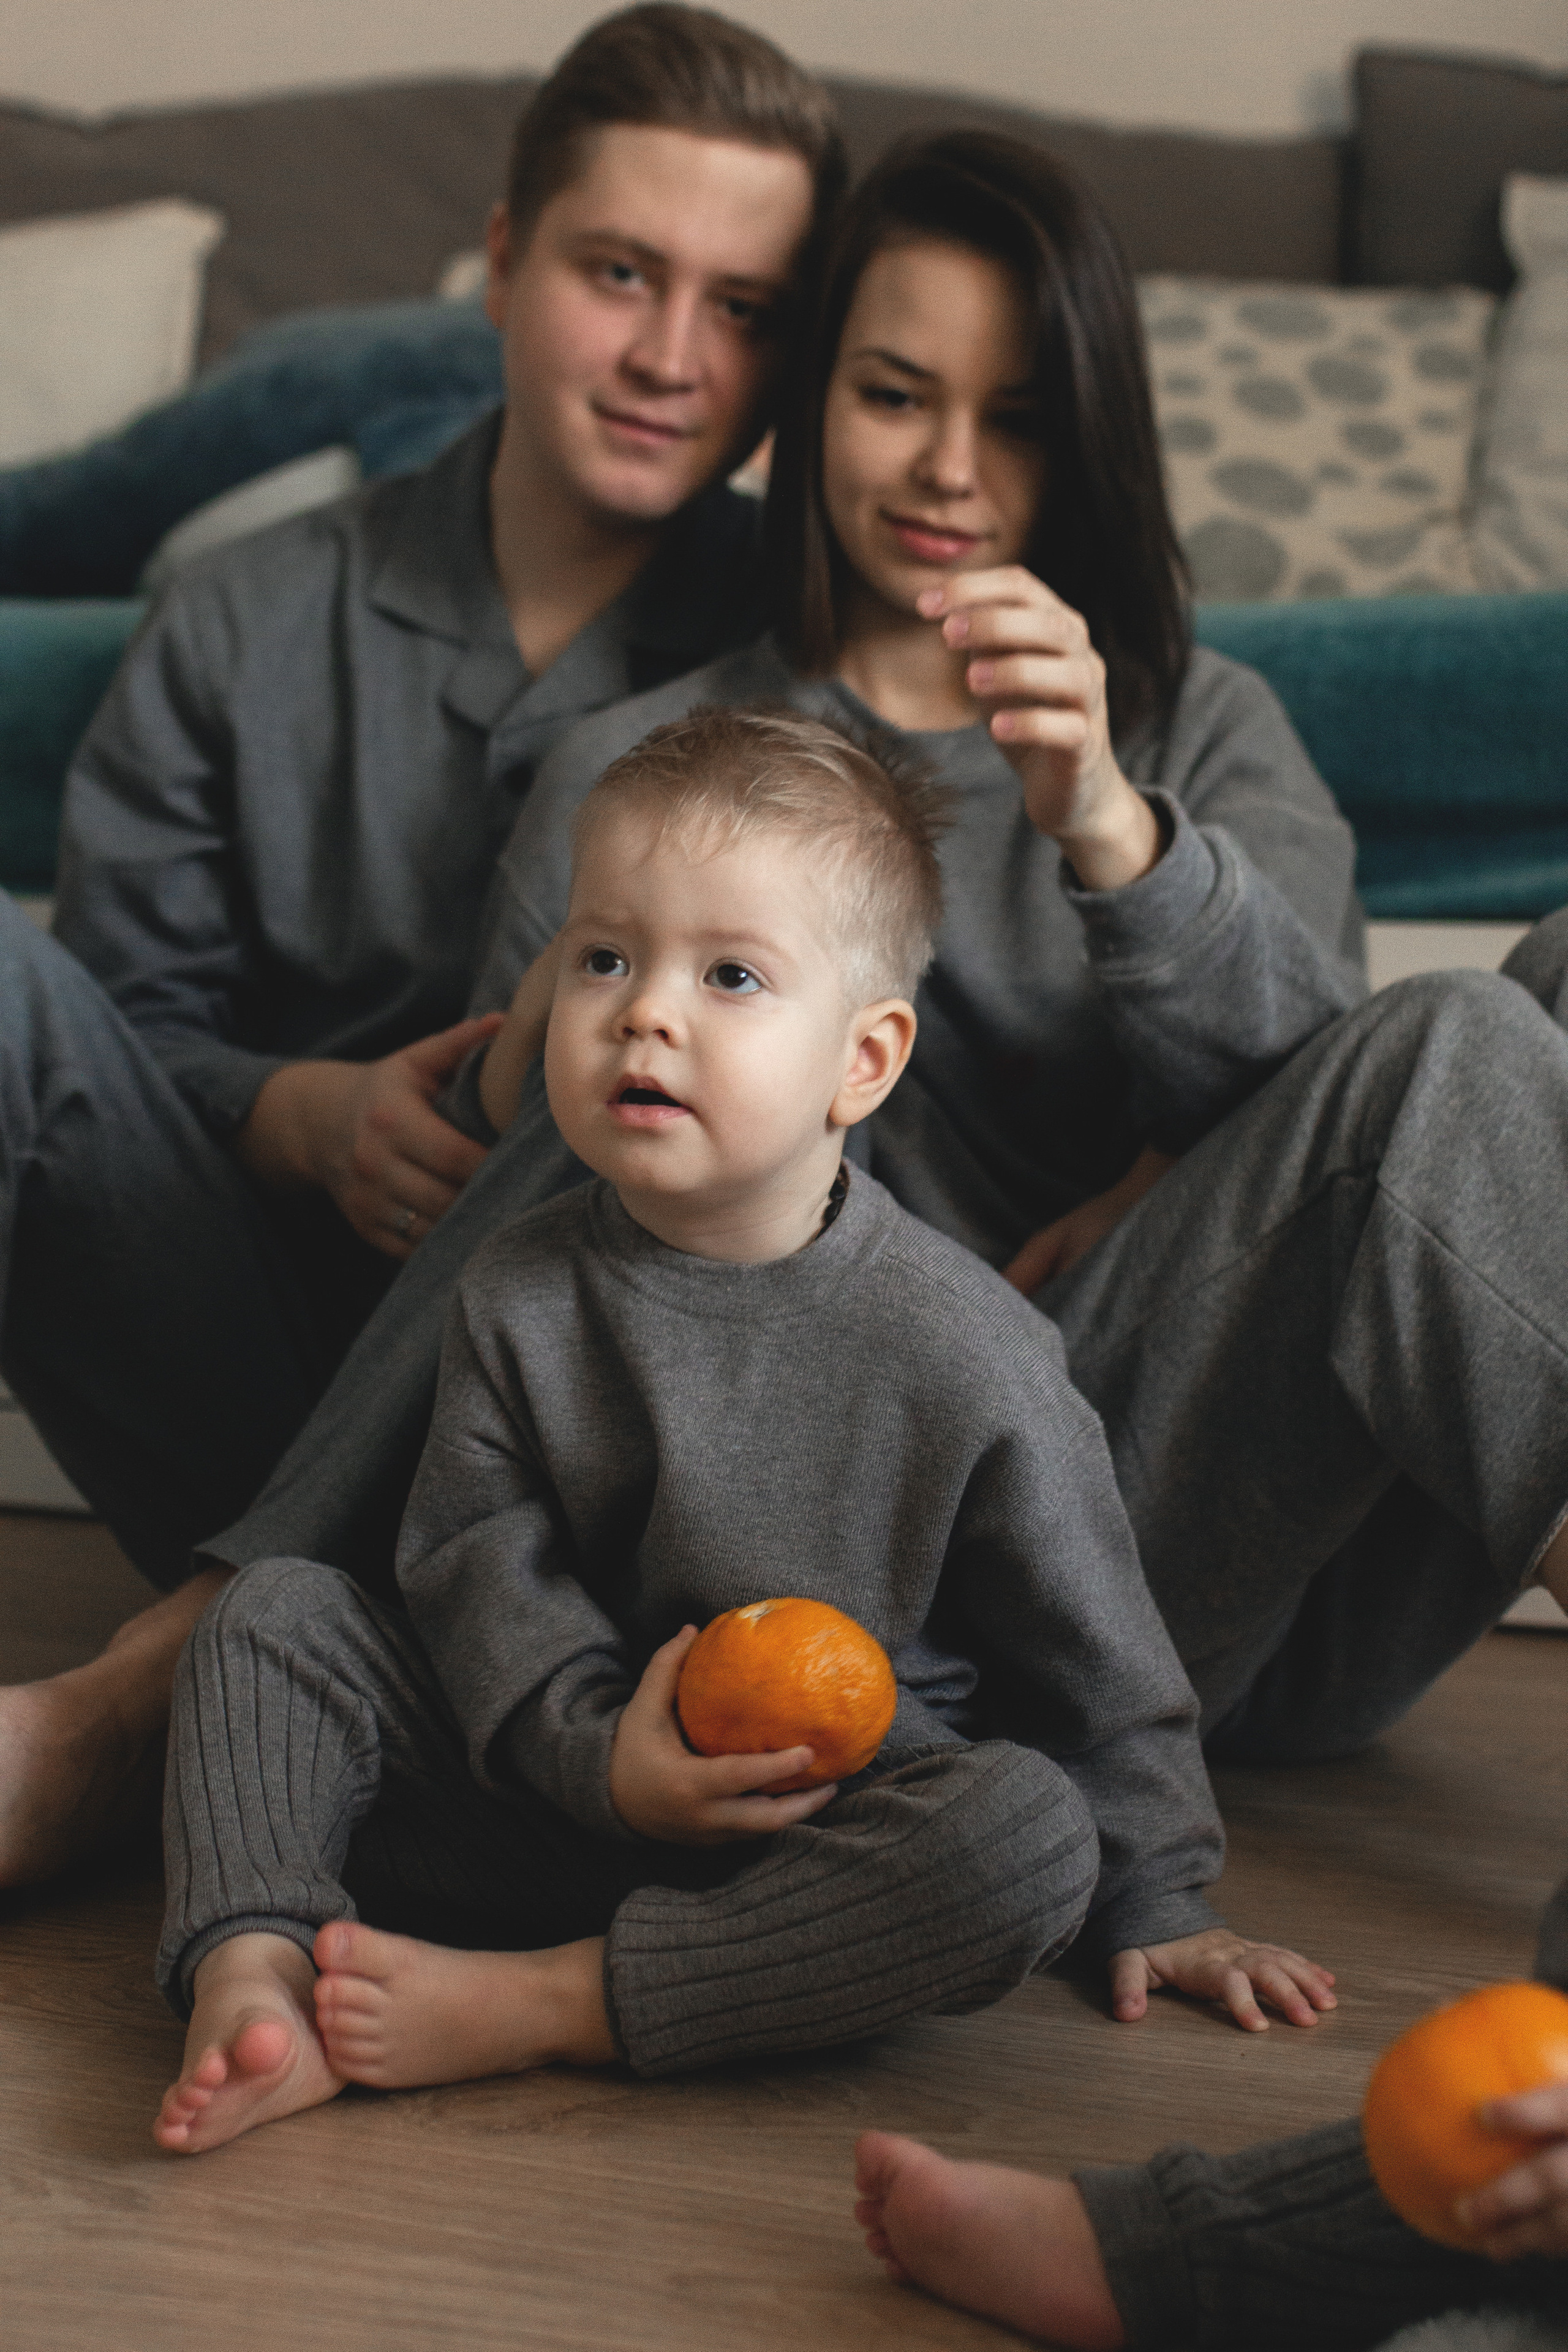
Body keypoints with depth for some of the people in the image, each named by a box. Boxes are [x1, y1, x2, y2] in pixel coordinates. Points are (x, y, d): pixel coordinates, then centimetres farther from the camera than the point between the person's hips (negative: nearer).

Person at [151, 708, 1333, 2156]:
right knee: (275, 1617, -7)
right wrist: (593, 1750, -21)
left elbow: (1087, 1649, -4)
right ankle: (252, 1980, -26)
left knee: (1032, 1833, -32)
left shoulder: (964, 1347, -12)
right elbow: (475, 1553, -3)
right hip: (568, 1796, 3)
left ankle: (529, 2007, -32)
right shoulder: (520, 1295, -3)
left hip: (839, 1842, -2)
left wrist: (1152, 1909, 2)